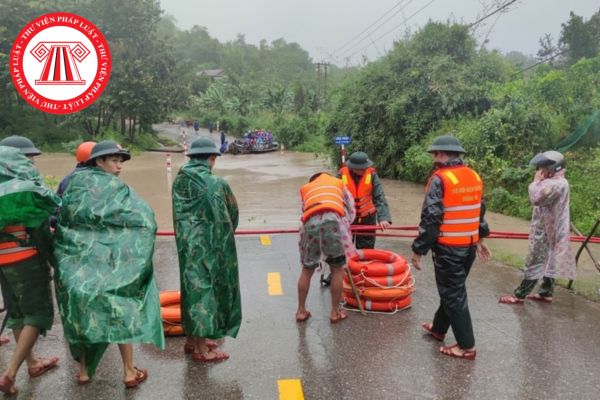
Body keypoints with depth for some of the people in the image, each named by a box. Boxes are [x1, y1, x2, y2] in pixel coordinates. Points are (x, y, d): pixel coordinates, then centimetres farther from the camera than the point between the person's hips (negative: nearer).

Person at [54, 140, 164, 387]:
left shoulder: (72, 182, 8)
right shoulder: (116, 188, -9)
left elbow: (55, 215, 13)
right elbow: (145, 218, -16)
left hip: (73, 260, 5)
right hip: (104, 261, -5)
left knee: (81, 311, 16)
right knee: (121, 310, 5)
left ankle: (84, 370, 25)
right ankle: (129, 372, 9)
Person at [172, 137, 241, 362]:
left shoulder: (180, 180, 0)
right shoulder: (216, 184, -16)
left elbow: (180, 213, 7)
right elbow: (233, 213, -5)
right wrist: (224, 234, 13)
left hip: (187, 244, 6)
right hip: (208, 245, -6)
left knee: (194, 287, 18)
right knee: (204, 289, 3)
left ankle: (193, 339, 30)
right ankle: (201, 349, 12)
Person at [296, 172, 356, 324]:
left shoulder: (305, 189, 37)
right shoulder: (339, 183, 34)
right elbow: (351, 212, 28)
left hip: (311, 224, 2)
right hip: (332, 221, -2)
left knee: (307, 270, 19)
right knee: (337, 269, 14)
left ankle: (301, 311, 25)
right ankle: (335, 312, 20)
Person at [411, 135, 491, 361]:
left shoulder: (440, 179, -17)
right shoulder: (474, 177, 7)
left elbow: (430, 218, -19)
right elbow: (479, 211, 17)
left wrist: (419, 249, -13)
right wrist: (480, 238, 28)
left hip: (449, 248, -8)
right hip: (470, 245, 8)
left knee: (453, 294, 2)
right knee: (452, 289, 20)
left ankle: (466, 346, 9)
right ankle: (438, 328, 37)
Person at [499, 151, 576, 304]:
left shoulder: (555, 184, -21)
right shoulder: (557, 182, 12)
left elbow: (536, 197, -28)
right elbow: (541, 199, 17)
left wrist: (536, 181, -16)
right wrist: (540, 181, 6)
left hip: (545, 231, -10)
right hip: (549, 230, 10)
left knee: (535, 263, -4)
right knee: (548, 262, 15)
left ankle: (519, 295, 1)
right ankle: (546, 293, 24)